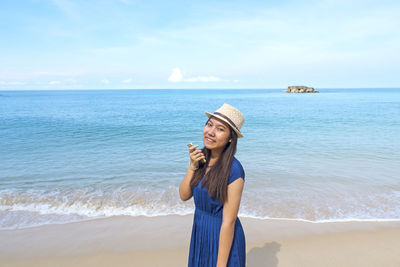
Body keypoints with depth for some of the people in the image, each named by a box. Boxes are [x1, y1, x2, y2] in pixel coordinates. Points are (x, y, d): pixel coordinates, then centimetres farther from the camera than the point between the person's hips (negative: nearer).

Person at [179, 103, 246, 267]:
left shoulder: (233, 171, -26)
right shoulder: (202, 159, -6)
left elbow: (228, 222, -22)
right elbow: (184, 196, -4)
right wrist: (192, 166, -17)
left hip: (223, 239, -6)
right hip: (200, 234, 7)